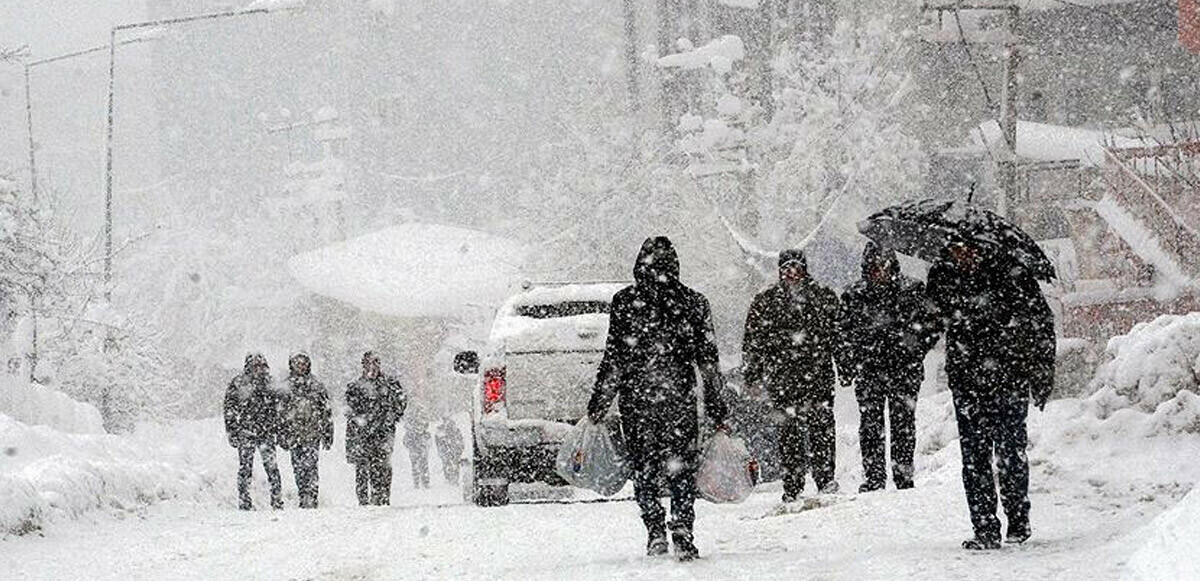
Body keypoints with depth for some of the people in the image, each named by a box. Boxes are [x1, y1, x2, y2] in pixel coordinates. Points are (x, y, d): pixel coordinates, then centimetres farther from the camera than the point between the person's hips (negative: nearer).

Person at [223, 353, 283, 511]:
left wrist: (276, 431, 13)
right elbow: (229, 410, 1)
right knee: (245, 468, 0)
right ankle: (244, 502, 6)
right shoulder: (237, 385, 0)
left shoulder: (269, 384, 11)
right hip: (245, 433, -2)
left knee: (271, 466, -5)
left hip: (266, 433, 2)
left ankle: (277, 501, -1)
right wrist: (232, 432, -4)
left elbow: (275, 410, 18)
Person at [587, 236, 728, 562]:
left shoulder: (625, 302, -4)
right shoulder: (693, 303, 2)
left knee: (644, 470, 9)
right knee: (682, 470, 7)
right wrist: (716, 409, 8)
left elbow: (614, 359, -5)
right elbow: (708, 360, 3)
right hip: (680, 400, 1)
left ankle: (655, 531, -2)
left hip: (636, 399, -1)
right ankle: (683, 536, -6)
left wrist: (598, 405, 1)